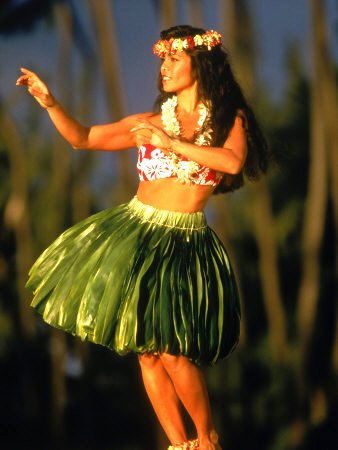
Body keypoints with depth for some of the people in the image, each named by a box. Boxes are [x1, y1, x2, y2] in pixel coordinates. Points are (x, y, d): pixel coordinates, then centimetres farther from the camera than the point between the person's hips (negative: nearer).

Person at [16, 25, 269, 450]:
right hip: (134, 236, 3)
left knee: (170, 352, -13)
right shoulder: (149, 122, 10)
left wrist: (171, 144, -16)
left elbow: (233, 162, -16)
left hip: (184, 245, -3)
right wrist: (49, 103, -4)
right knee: (145, 351, 2)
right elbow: (83, 138, 10)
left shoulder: (230, 121, 4)